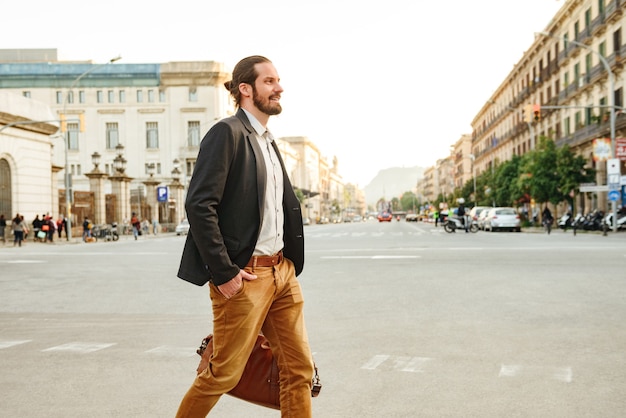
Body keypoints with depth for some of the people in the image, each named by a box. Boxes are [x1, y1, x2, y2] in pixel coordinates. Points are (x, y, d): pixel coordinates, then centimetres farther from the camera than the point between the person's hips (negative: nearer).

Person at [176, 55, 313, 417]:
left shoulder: (268, 142, 17)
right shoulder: (228, 133, -10)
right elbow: (199, 205, -18)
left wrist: (290, 263, 12)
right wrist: (223, 273, -18)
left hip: (283, 271, 8)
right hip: (245, 276, -8)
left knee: (300, 369, 8)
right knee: (224, 373, 3)